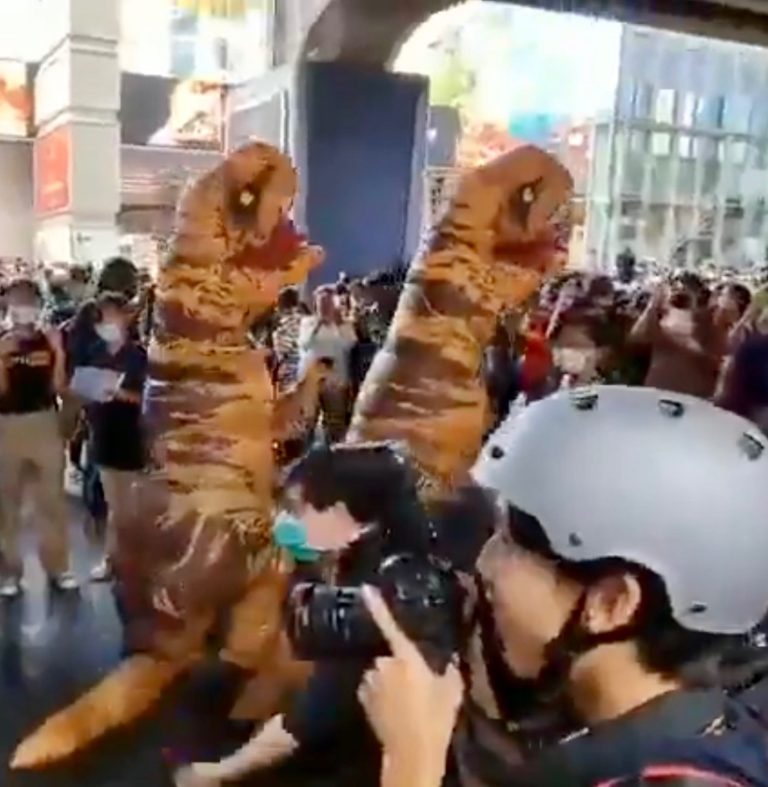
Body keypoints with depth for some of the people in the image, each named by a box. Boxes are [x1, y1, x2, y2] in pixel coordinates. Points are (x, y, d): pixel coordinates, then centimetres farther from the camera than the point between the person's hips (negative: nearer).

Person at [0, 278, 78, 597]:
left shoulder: (50, 339, 1)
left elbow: (58, 387, -3)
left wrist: (58, 353, -15)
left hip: (45, 423, 1)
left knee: (52, 499, 6)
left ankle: (57, 566, 17)